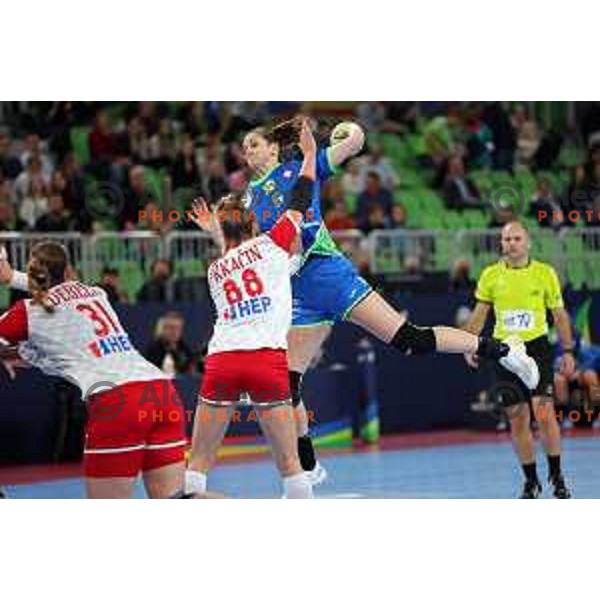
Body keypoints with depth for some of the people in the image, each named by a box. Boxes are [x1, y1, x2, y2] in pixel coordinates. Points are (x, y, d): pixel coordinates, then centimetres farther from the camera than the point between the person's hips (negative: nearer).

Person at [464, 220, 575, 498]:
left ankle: (556, 476, 0)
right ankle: (530, 480, 14)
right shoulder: (491, 275, 3)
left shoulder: (545, 273, 0)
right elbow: (479, 314, 10)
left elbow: (559, 315, 6)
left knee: (544, 411, -14)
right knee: (517, 419, 3)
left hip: (537, 346, -2)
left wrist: (567, 351, 2)